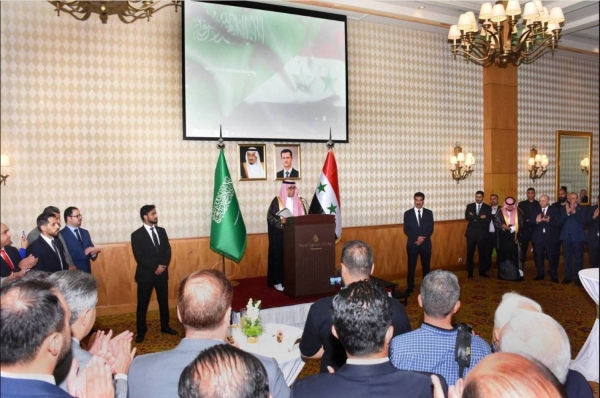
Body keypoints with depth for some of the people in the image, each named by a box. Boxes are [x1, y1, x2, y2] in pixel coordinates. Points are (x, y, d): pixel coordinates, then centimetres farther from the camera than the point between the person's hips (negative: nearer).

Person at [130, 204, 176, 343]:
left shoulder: (161, 231, 7)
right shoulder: (137, 235, -7)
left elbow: (168, 250, 4)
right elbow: (139, 257, -13)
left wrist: (163, 265, -12)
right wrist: (155, 268, -16)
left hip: (162, 273, 4)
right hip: (145, 274, -4)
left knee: (164, 301, 13)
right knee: (142, 303, 5)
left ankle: (165, 326, 28)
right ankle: (141, 331, 18)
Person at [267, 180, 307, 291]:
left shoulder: (299, 201, 10)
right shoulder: (277, 201, -4)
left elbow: (305, 217, 13)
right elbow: (270, 217, -7)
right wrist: (280, 221, -23)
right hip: (280, 235, -4)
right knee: (280, 256, -1)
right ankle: (278, 281, 8)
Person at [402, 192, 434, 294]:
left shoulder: (429, 213, 5)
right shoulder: (408, 213, 1)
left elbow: (430, 229, -1)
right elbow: (406, 230, -4)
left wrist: (422, 238, -14)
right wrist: (417, 238, -16)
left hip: (426, 244, 1)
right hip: (412, 244, -1)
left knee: (426, 265, 9)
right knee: (411, 266, 2)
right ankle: (410, 287, 10)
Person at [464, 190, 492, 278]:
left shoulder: (487, 207, 4)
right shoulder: (469, 206, 7)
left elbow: (488, 219, -9)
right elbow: (467, 217, -6)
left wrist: (474, 217, -16)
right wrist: (480, 218, -15)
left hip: (482, 234, 0)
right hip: (471, 233, 0)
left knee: (482, 253, 5)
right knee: (470, 253, 3)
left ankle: (482, 271, 17)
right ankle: (470, 272, 12)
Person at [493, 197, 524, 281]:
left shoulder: (518, 212, 2)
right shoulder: (500, 213, -1)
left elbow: (522, 223, 2)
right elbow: (495, 223, -2)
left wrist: (515, 228, -13)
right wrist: (502, 226, -20)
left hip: (515, 238, 1)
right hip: (503, 239, 0)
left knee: (515, 256, -1)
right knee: (504, 255, 3)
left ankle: (516, 275, 7)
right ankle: (504, 275, 13)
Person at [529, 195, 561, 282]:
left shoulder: (555, 210, 3)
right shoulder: (535, 211, 10)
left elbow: (558, 223, -8)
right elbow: (530, 222, 1)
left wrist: (548, 221, -26)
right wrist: (536, 221, -21)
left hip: (551, 238, -3)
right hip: (538, 238, 3)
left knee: (552, 258, 0)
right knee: (538, 257, 7)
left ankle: (554, 276, 12)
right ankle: (540, 274, 20)